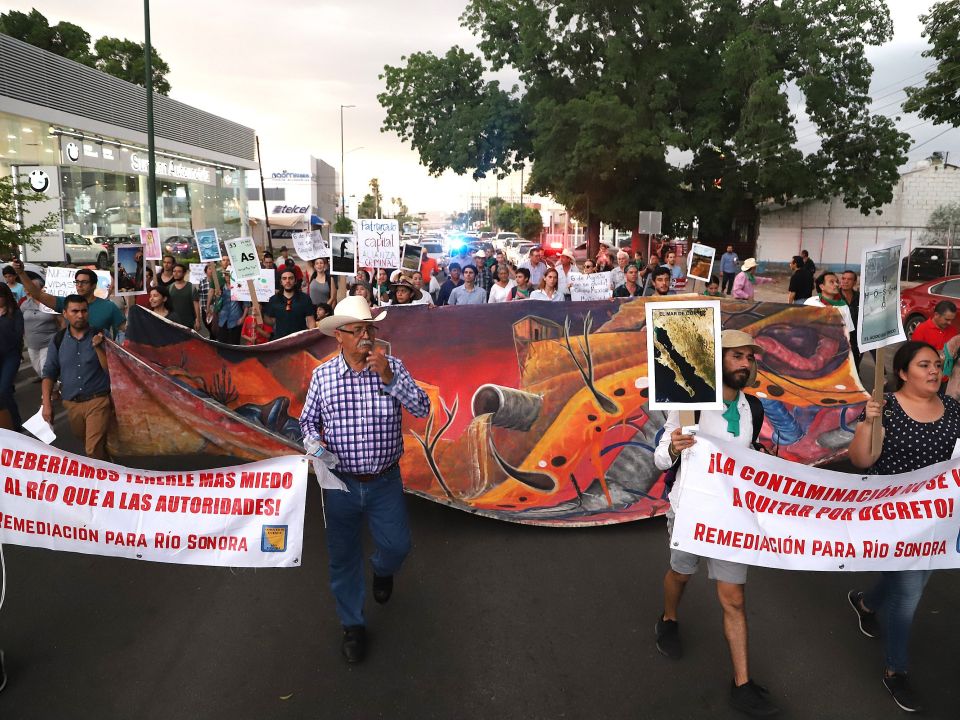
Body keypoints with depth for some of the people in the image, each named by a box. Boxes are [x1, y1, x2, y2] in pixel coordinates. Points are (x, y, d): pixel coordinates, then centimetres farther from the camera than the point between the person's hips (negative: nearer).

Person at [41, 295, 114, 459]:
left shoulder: (100, 336, -5)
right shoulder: (58, 340, 3)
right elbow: (49, 372, 5)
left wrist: (98, 348, -22)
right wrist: (46, 403, -3)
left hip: (98, 400, -4)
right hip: (71, 404, 4)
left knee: (94, 450, -15)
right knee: (87, 444, 21)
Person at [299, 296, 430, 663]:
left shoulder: (393, 366, -6)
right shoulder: (322, 375, -4)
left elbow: (422, 409, -13)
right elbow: (308, 419, 7)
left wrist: (388, 377, -24)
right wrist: (313, 442, -15)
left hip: (385, 481, 0)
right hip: (340, 483, 0)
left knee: (397, 544, 10)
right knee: (343, 557, 11)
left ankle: (381, 569, 49)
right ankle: (353, 626, 32)